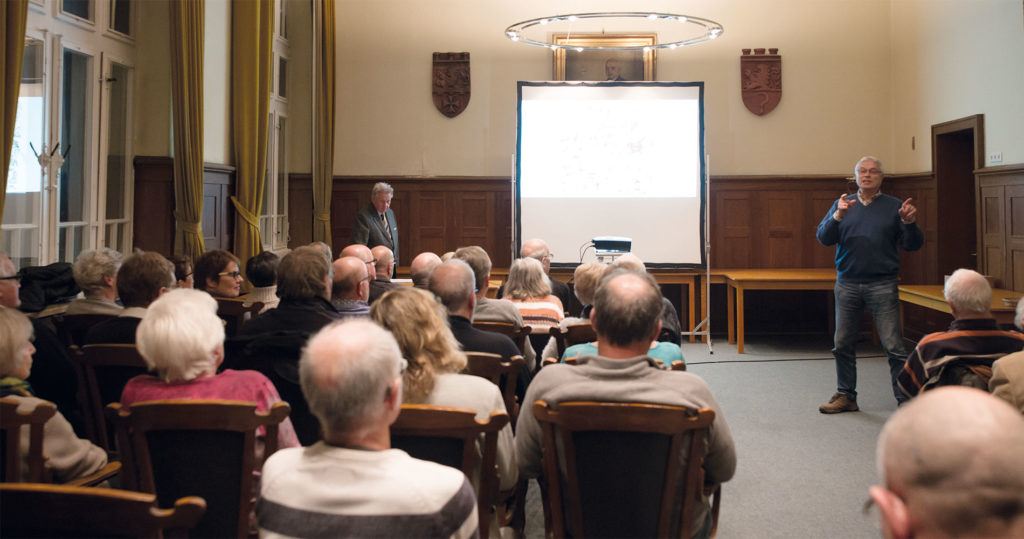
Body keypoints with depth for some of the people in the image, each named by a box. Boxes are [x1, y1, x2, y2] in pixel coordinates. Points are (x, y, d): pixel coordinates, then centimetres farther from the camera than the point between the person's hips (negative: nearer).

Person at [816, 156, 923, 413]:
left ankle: (906, 399, 0)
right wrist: (838, 216, -16)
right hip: (847, 284, 3)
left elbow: (913, 245, 2)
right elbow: (824, 238, 0)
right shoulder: (843, 204, 11)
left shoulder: (894, 206, 6)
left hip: (882, 285, -3)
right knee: (843, 344, 8)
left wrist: (909, 223, -17)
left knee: (893, 345, -7)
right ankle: (846, 395, 20)